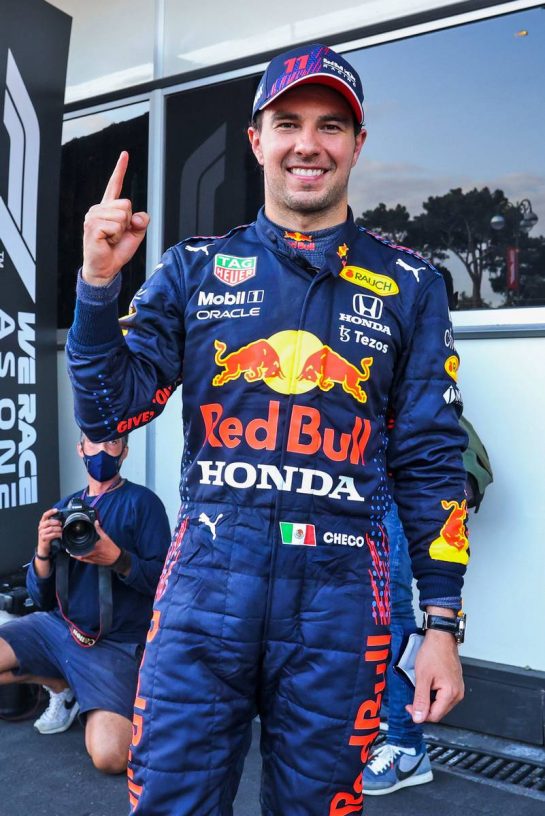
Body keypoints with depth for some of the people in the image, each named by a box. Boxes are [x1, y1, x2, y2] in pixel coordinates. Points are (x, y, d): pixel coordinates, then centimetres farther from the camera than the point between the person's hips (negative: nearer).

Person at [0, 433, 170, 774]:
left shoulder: (142, 502, -6)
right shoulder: (64, 507, 10)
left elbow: (163, 579, -11)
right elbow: (42, 598, 9)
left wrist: (118, 559, -27)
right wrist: (43, 553, -11)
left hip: (115, 644, -5)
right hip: (57, 627, 6)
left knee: (110, 756, -24)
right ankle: (64, 687, 10)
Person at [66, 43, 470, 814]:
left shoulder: (409, 285, 6)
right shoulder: (195, 268, 7)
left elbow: (430, 459, 5)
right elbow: (108, 411, 3)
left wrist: (443, 623, 1)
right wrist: (99, 283, -11)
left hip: (339, 590, 1)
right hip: (208, 576, 0)